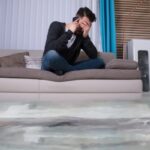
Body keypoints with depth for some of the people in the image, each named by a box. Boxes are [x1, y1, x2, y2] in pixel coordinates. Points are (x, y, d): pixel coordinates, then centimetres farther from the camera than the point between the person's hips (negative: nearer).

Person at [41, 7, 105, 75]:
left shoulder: (82, 35, 3)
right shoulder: (57, 26, -7)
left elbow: (93, 56, -7)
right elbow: (49, 49, -24)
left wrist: (86, 37, -17)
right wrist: (69, 32, -22)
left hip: (67, 66, 4)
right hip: (50, 66, -4)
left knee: (99, 61, -11)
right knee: (52, 54, -40)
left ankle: (63, 70, -18)